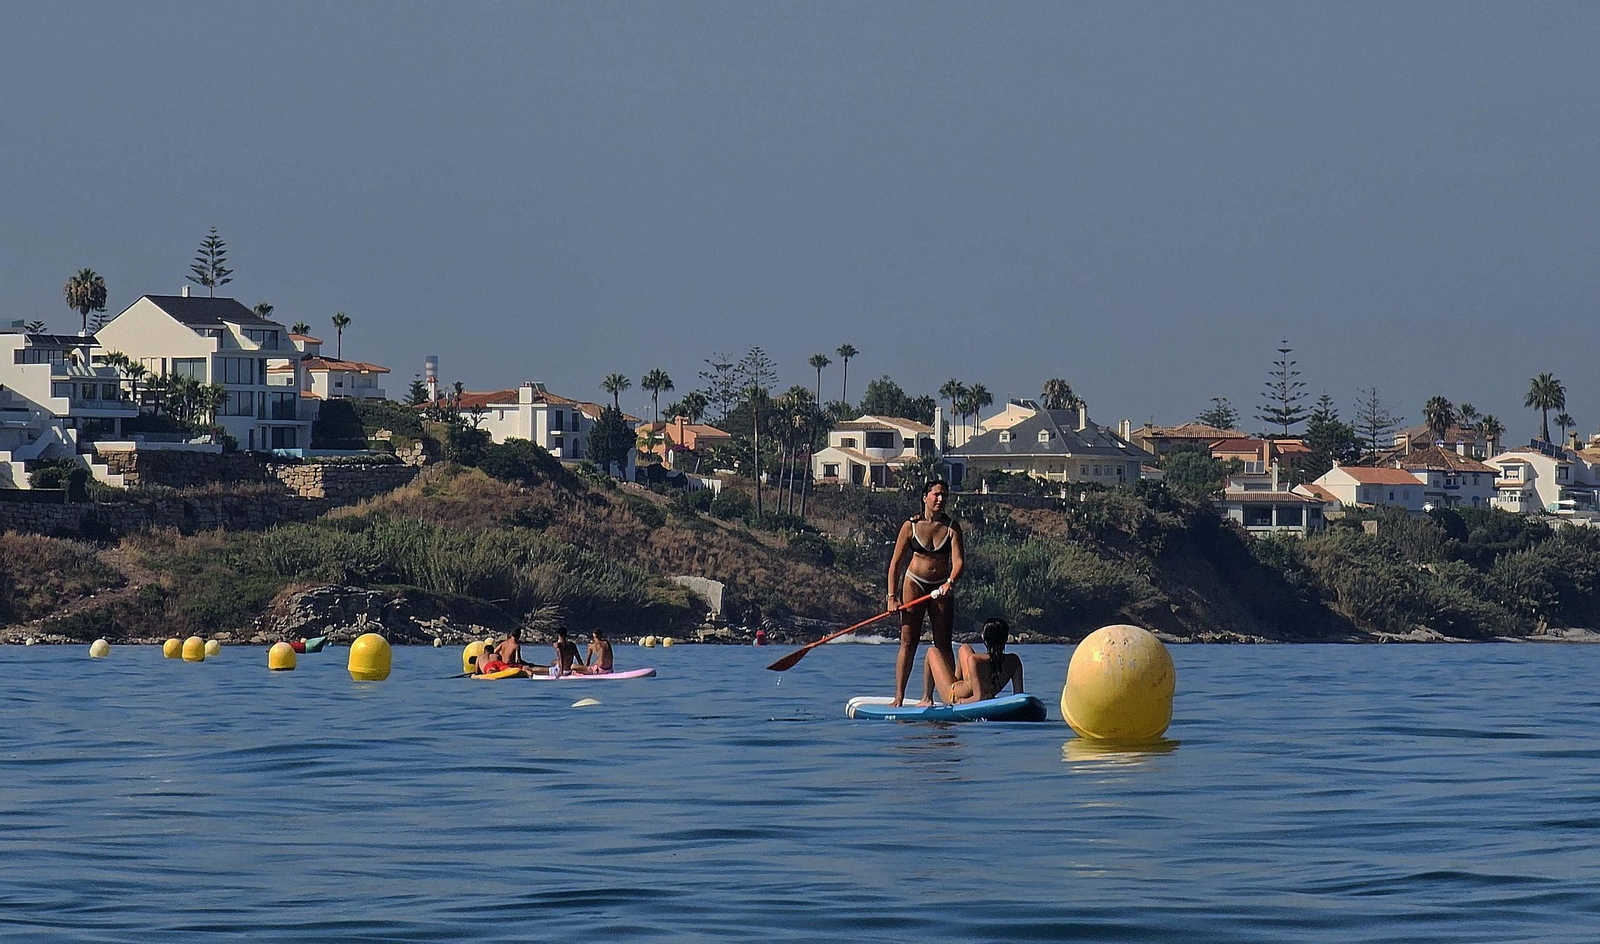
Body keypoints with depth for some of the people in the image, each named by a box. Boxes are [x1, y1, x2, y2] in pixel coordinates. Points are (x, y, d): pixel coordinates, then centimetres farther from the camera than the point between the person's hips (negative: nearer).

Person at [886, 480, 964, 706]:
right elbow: (896, 563, -1)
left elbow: (958, 560, -11)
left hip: (942, 588, 2)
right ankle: (899, 698, -7)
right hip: (914, 584, -2)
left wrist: (950, 582, -31)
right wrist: (892, 596, -7)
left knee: (943, 645, 0)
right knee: (908, 643, -6)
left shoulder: (952, 527, -1)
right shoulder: (911, 526, -4)